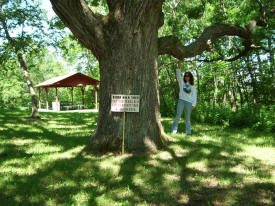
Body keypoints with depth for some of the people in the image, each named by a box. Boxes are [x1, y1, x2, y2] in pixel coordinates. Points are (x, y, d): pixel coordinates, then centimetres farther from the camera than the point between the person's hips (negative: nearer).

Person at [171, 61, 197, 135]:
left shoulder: (192, 86, 13)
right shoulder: (182, 82, 11)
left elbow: (194, 96, 9)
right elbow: (178, 75, -2)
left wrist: (193, 104, 0)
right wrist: (179, 66, -14)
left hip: (189, 102, 1)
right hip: (181, 100, -1)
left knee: (188, 117, 5)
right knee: (178, 115, -8)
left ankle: (188, 131, 10)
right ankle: (174, 130, -7)